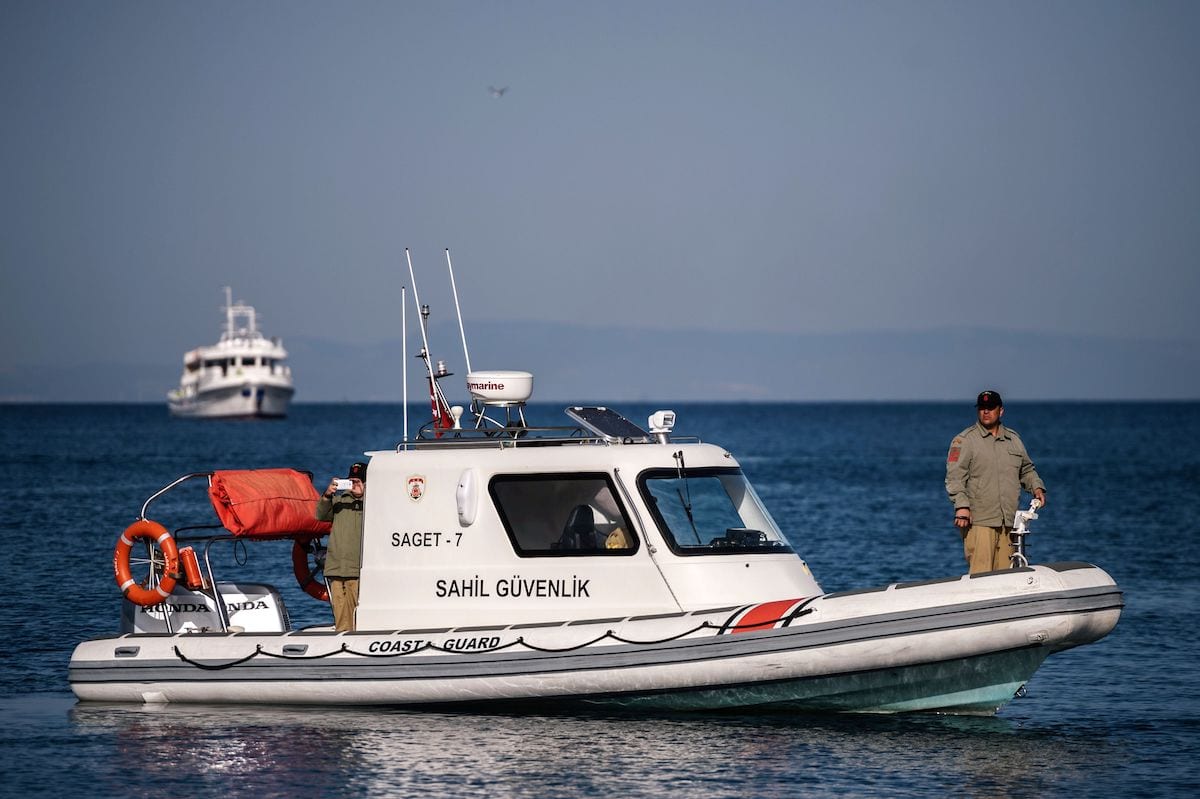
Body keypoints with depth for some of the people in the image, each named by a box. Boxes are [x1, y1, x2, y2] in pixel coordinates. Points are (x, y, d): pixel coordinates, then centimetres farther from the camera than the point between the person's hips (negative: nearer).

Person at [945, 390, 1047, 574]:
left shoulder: (1013, 439, 18)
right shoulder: (964, 441, 1)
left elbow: (1026, 470, 30)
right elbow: (954, 477, -7)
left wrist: (1037, 487, 10)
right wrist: (961, 505, -19)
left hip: (1008, 522, 5)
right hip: (978, 522, -5)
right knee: (981, 576, -13)